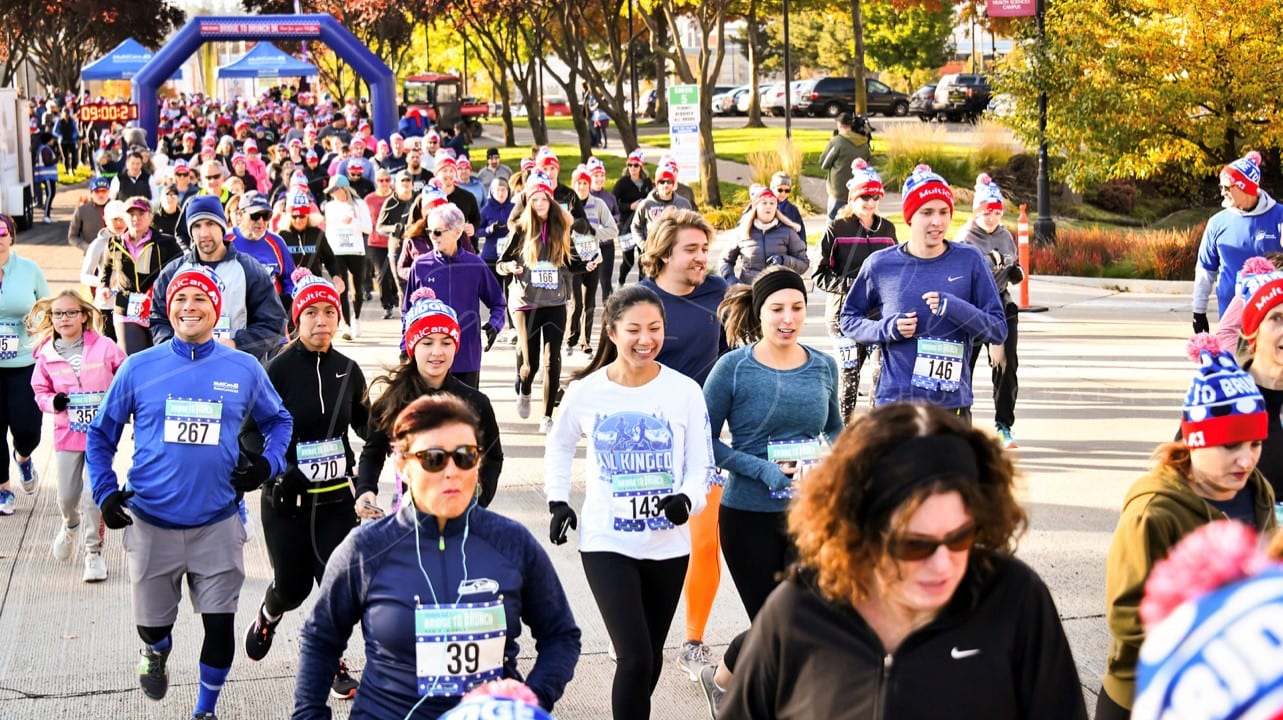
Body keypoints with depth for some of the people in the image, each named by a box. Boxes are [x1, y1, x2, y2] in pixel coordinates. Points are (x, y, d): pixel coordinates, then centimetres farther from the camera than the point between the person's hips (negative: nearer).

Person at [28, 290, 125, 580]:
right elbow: (40, 391, 9)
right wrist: (53, 402, -11)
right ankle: (70, 525, 45)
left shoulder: (103, 348, -7)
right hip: (67, 434, 3)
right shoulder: (47, 355, 0)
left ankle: (94, 553, 9)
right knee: (67, 497, 9)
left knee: (93, 496, -8)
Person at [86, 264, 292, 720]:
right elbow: (101, 433, 8)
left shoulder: (244, 370, 1)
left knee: (220, 625, 0)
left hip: (217, 523, 0)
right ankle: (157, 653, 48)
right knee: (152, 623, 10)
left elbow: (278, 421, 16)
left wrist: (268, 464, -2)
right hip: (152, 522, 0)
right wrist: (105, 493, -3)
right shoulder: (139, 368, -1)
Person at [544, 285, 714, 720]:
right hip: (607, 542, -2)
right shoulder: (586, 392, -5)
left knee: (649, 659, 15)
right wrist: (558, 500, 3)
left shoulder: (684, 391, -6)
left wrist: (687, 499, -22)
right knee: (634, 657, -15)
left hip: (668, 544, 2)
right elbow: (559, 446, 14)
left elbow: (701, 464, -2)